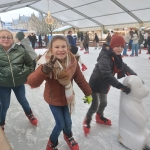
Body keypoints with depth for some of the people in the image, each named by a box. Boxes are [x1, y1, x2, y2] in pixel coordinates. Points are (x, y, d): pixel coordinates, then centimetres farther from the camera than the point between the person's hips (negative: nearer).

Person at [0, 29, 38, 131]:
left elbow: (30, 63, 2)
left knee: (23, 100, 22)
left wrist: (29, 75, 1)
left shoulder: (20, 50, -11)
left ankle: (30, 115, 50)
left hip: (19, 82, 1)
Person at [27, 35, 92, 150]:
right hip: (54, 99, -4)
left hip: (67, 98, 4)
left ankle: (68, 136, 53)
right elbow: (32, 82, -41)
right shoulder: (48, 64, -29)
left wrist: (88, 93, 5)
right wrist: (45, 70, -58)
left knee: (68, 122, 16)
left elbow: (80, 78, -3)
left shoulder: (72, 61, -16)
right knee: (60, 124, 3)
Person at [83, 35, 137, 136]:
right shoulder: (105, 57, -31)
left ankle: (100, 117, 52)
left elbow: (124, 67, 3)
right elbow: (107, 75, -40)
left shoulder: (116, 56, 0)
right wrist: (121, 86, -42)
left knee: (104, 103, 24)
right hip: (96, 84, -8)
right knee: (94, 106, 0)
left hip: (104, 85, 9)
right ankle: (87, 121, 28)